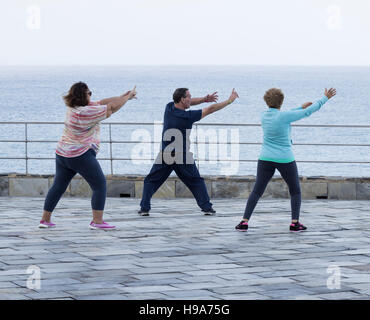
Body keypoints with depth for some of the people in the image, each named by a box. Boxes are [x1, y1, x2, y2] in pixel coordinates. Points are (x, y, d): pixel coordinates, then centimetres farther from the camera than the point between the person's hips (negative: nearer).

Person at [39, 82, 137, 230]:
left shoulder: (72, 108, 6)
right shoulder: (85, 112, -20)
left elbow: (101, 103, 9)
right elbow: (112, 107, -14)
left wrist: (122, 97, 6)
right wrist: (127, 97, 0)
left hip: (62, 155, 9)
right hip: (80, 156, -9)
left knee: (58, 187, 15)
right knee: (100, 186, 0)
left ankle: (45, 219, 17)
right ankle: (97, 221, -4)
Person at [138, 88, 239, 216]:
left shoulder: (169, 107, -3)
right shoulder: (188, 116, -15)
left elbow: (188, 103, 15)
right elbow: (210, 109, -8)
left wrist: (204, 99, 6)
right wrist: (230, 100, 0)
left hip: (164, 156, 2)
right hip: (183, 158, -2)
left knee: (150, 181, 12)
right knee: (197, 182, 14)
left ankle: (144, 208, 0)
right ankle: (207, 207, 11)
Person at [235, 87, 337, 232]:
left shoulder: (265, 115, 1)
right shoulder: (283, 116, -15)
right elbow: (308, 112, -7)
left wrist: (301, 107, 26)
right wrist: (326, 98, 3)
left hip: (266, 159, 4)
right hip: (285, 159, -4)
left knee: (257, 191, 6)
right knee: (295, 191, 13)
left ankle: (244, 222, -2)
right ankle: (295, 223, 6)